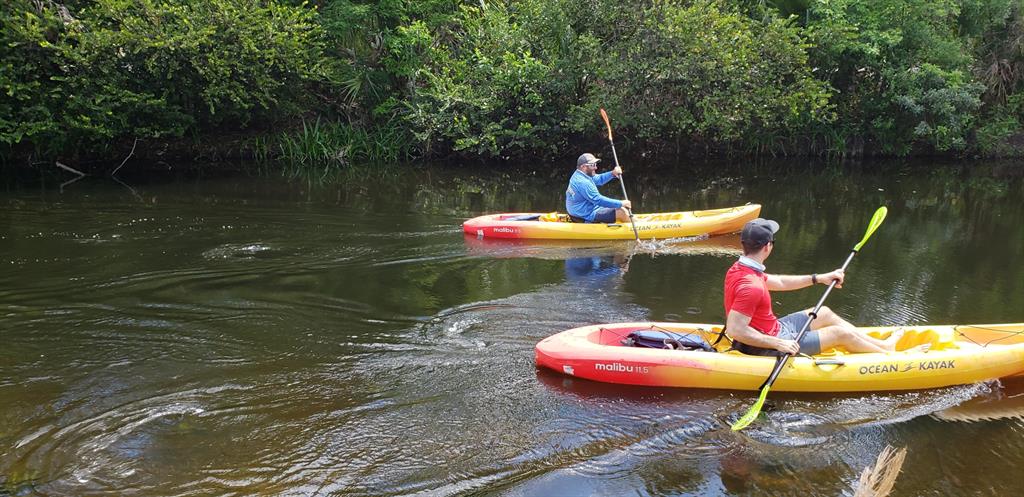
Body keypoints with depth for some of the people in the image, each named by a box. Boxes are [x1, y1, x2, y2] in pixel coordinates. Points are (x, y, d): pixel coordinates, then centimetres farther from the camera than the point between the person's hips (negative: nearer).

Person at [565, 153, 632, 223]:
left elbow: (599, 179, 14)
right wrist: (621, 203, -22)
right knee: (622, 212, -10)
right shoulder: (583, 182, -26)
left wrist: (612, 173, -5)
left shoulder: (578, 175, 6)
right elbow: (599, 200, -27)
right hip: (588, 216, -11)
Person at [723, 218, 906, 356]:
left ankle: (882, 344, 36)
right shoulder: (751, 286, -33)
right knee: (841, 333, 4)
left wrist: (819, 278, 14)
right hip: (766, 349, -10)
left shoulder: (739, 268, -2)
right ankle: (887, 354, 32)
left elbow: (778, 282, 12)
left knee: (824, 313, 21)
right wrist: (778, 344, -31)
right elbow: (734, 329, -36)